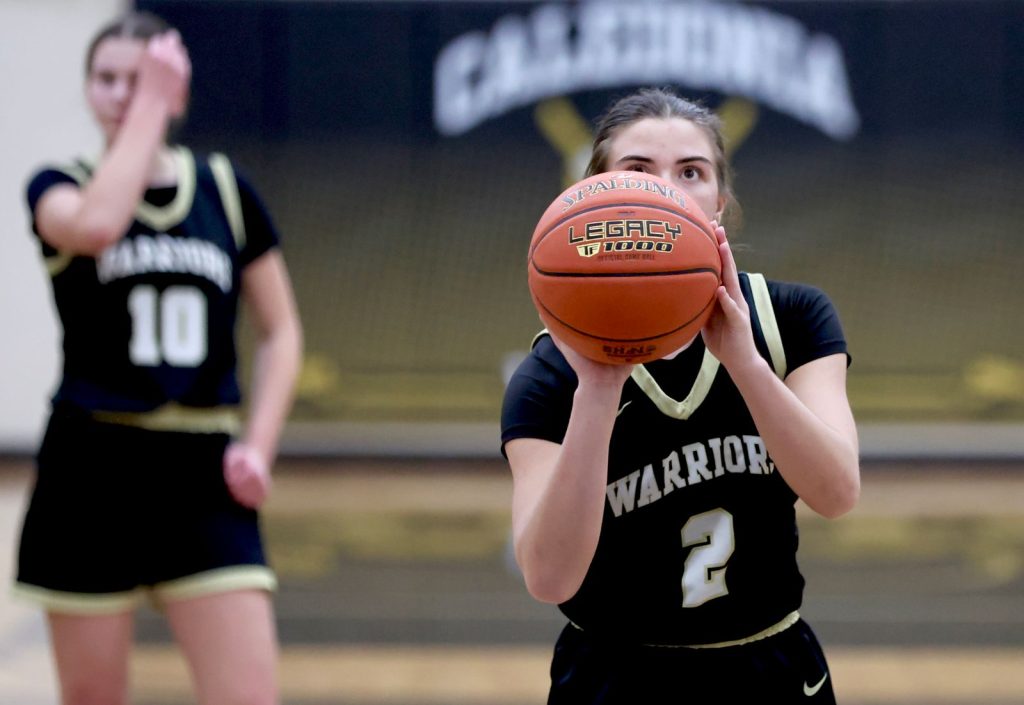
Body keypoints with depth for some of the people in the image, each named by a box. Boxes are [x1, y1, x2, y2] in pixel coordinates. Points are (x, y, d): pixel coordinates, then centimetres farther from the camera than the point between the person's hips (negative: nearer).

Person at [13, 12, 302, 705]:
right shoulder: (60, 187, 1)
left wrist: (258, 443, -2)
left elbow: (281, 331, 12)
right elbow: (95, 226, -25)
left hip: (204, 474, 1)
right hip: (91, 471, -1)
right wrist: (147, 109, -16)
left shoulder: (225, 189, 8)